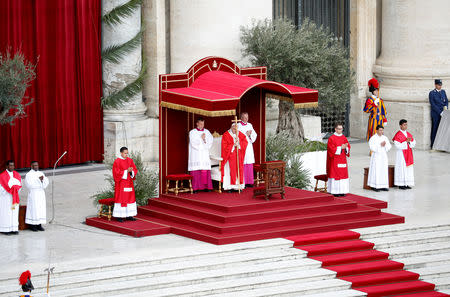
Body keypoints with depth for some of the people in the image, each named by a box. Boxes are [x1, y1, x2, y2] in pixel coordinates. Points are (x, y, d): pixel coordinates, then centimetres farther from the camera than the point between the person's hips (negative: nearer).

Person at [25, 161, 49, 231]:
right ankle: (32, 225, 1)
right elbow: (29, 184, -18)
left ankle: (39, 225, 8)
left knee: (41, 209, 3)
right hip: (33, 194, -5)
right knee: (33, 209, -6)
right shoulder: (29, 175, -5)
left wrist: (43, 180, -18)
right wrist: (38, 179, -19)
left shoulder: (41, 173, 12)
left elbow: (46, 183, 3)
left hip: (41, 194, 6)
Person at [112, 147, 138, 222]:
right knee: (121, 198, -5)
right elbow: (117, 173, -14)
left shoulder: (130, 160, 8)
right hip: (121, 183, -6)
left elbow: (135, 170, 7)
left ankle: (128, 215, 12)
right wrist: (126, 171, -22)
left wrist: (131, 171, -16)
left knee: (130, 198, 6)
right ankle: (119, 216, -2)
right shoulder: (117, 162, -9)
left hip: (129, 183, 6)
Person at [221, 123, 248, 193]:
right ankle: (230, 187, -9)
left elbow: (245, 142, 0)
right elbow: (225, 146, -9)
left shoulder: (241, 134, 9)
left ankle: (239, 185, 4)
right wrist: (233, 145, -17)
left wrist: (239, 142, -16)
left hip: (239, 155, 4)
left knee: (239, 170, 0)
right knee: (231, 170, -9)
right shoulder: (226, 135, -3)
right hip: (230, 155, -4)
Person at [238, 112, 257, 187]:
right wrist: (246, 134, -13)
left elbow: (254, 135, 10)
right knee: (242, 165, -8)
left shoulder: (249, 125, 14)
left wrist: (250, 134, -9)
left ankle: (249, 182, 9)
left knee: (249, 165, 4)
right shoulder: (238, 126, -2)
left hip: (249, 147, 5)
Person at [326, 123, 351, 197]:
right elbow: (331, 149, -14)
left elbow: (348, 147, 10)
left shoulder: (344, 137, 11)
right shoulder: (331, 138, -7)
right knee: (335, 174, -6)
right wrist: (341, 148, -18)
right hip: (335, 160, -6)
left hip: (342, 160, 6)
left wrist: (345, 148, -12)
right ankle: (335, 192, -3)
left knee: (343, 174, 5)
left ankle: (342, 191, 9)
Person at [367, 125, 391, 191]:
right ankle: (375, 186, -3)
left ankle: (383, 185, 8)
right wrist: (380, 145, -18)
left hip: (384, 156, 5)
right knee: (376, 171, -6)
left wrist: (385, 145, -14)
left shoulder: (385, 138, 9)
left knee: (384, 171, 4)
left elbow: (389, 146, 6)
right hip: (376, 157, -5)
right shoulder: (373, 138, -6)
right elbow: (372, 147, -16)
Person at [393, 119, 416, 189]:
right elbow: (398, 146, -17)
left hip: (408, 154, 7)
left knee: (409, 168, 6)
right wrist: (406, 142, -22)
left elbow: (413, 144, 6)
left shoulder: (409, 134, 10)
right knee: (402, 168, -5)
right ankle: (401, 184, 0)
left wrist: (409, 142, -15)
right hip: (401, 154, -7)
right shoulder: (398, 135, -9)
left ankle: (407, 184, 11)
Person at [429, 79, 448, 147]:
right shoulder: (432, 93, -4)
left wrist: (446, 107, -6)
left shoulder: (443, 92, 13)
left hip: (443, 113, 4)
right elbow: (433, 105, -10)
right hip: (436, 114, -4)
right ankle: (433, 146, 4)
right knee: (435, 129, -2)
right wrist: (440, 112, -15)